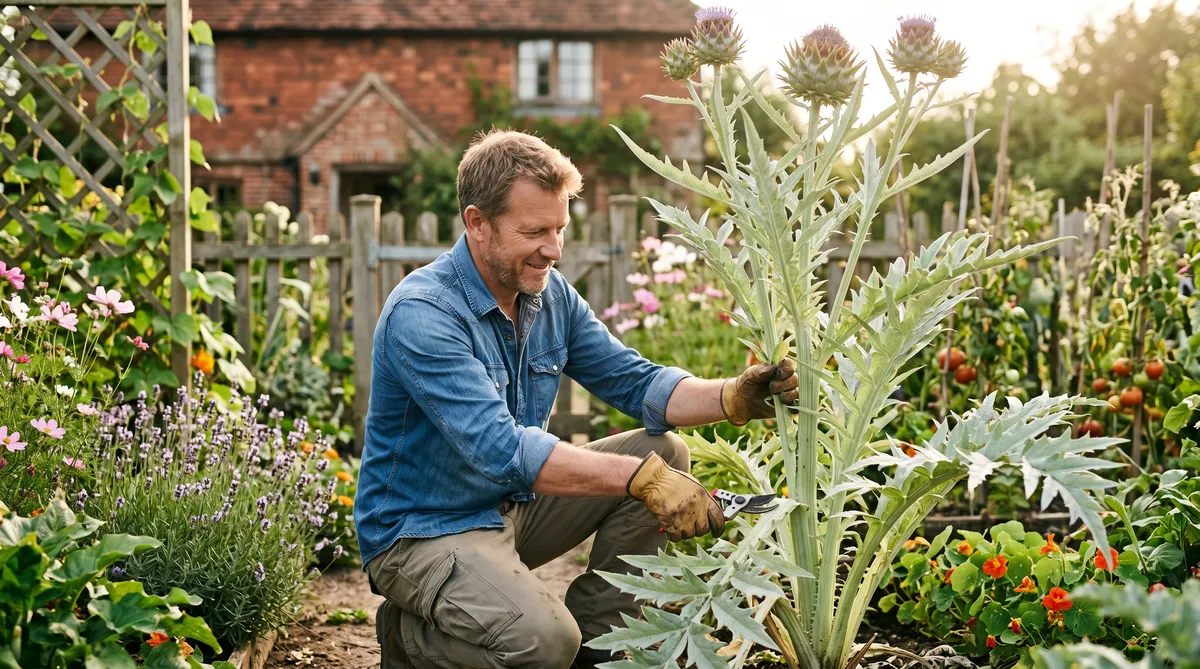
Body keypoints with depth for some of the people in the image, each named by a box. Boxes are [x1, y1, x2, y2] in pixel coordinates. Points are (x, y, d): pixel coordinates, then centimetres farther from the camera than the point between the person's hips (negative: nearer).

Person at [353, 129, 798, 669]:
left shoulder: (551, 295, 0)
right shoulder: (422, 313, -25)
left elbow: (636, 382, 1)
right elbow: (501, 450, -35)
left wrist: (733, 398, -19)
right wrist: (643, 477, -39)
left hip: (512, 505, 8)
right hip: (423, 529, -8)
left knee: (664, 450, -3)